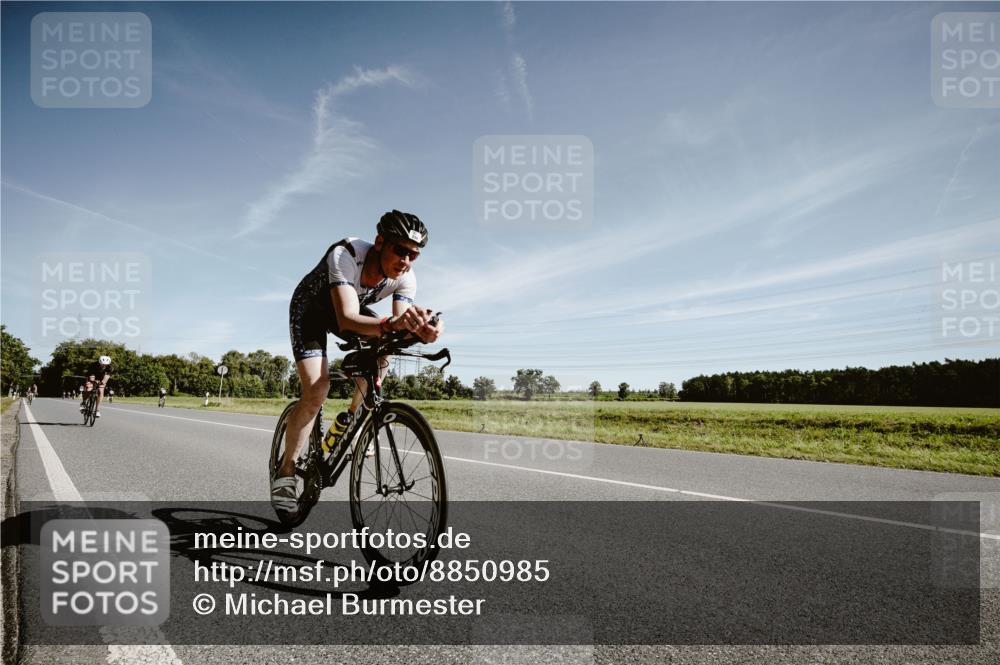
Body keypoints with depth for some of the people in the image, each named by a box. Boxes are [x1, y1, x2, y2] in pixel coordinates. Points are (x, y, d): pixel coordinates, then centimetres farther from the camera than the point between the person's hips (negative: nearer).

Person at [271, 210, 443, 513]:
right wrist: (391, 324, -69)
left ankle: (353, 415, 2)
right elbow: (347, 319, -50)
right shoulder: (346, 256, -38)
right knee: (316, 391, -20)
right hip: (310, 308, -5)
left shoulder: (406, 278, -24)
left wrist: (421, 331, -57)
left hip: (351, 309, 5)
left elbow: (399, 328, -33)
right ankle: (286, 470, -1)